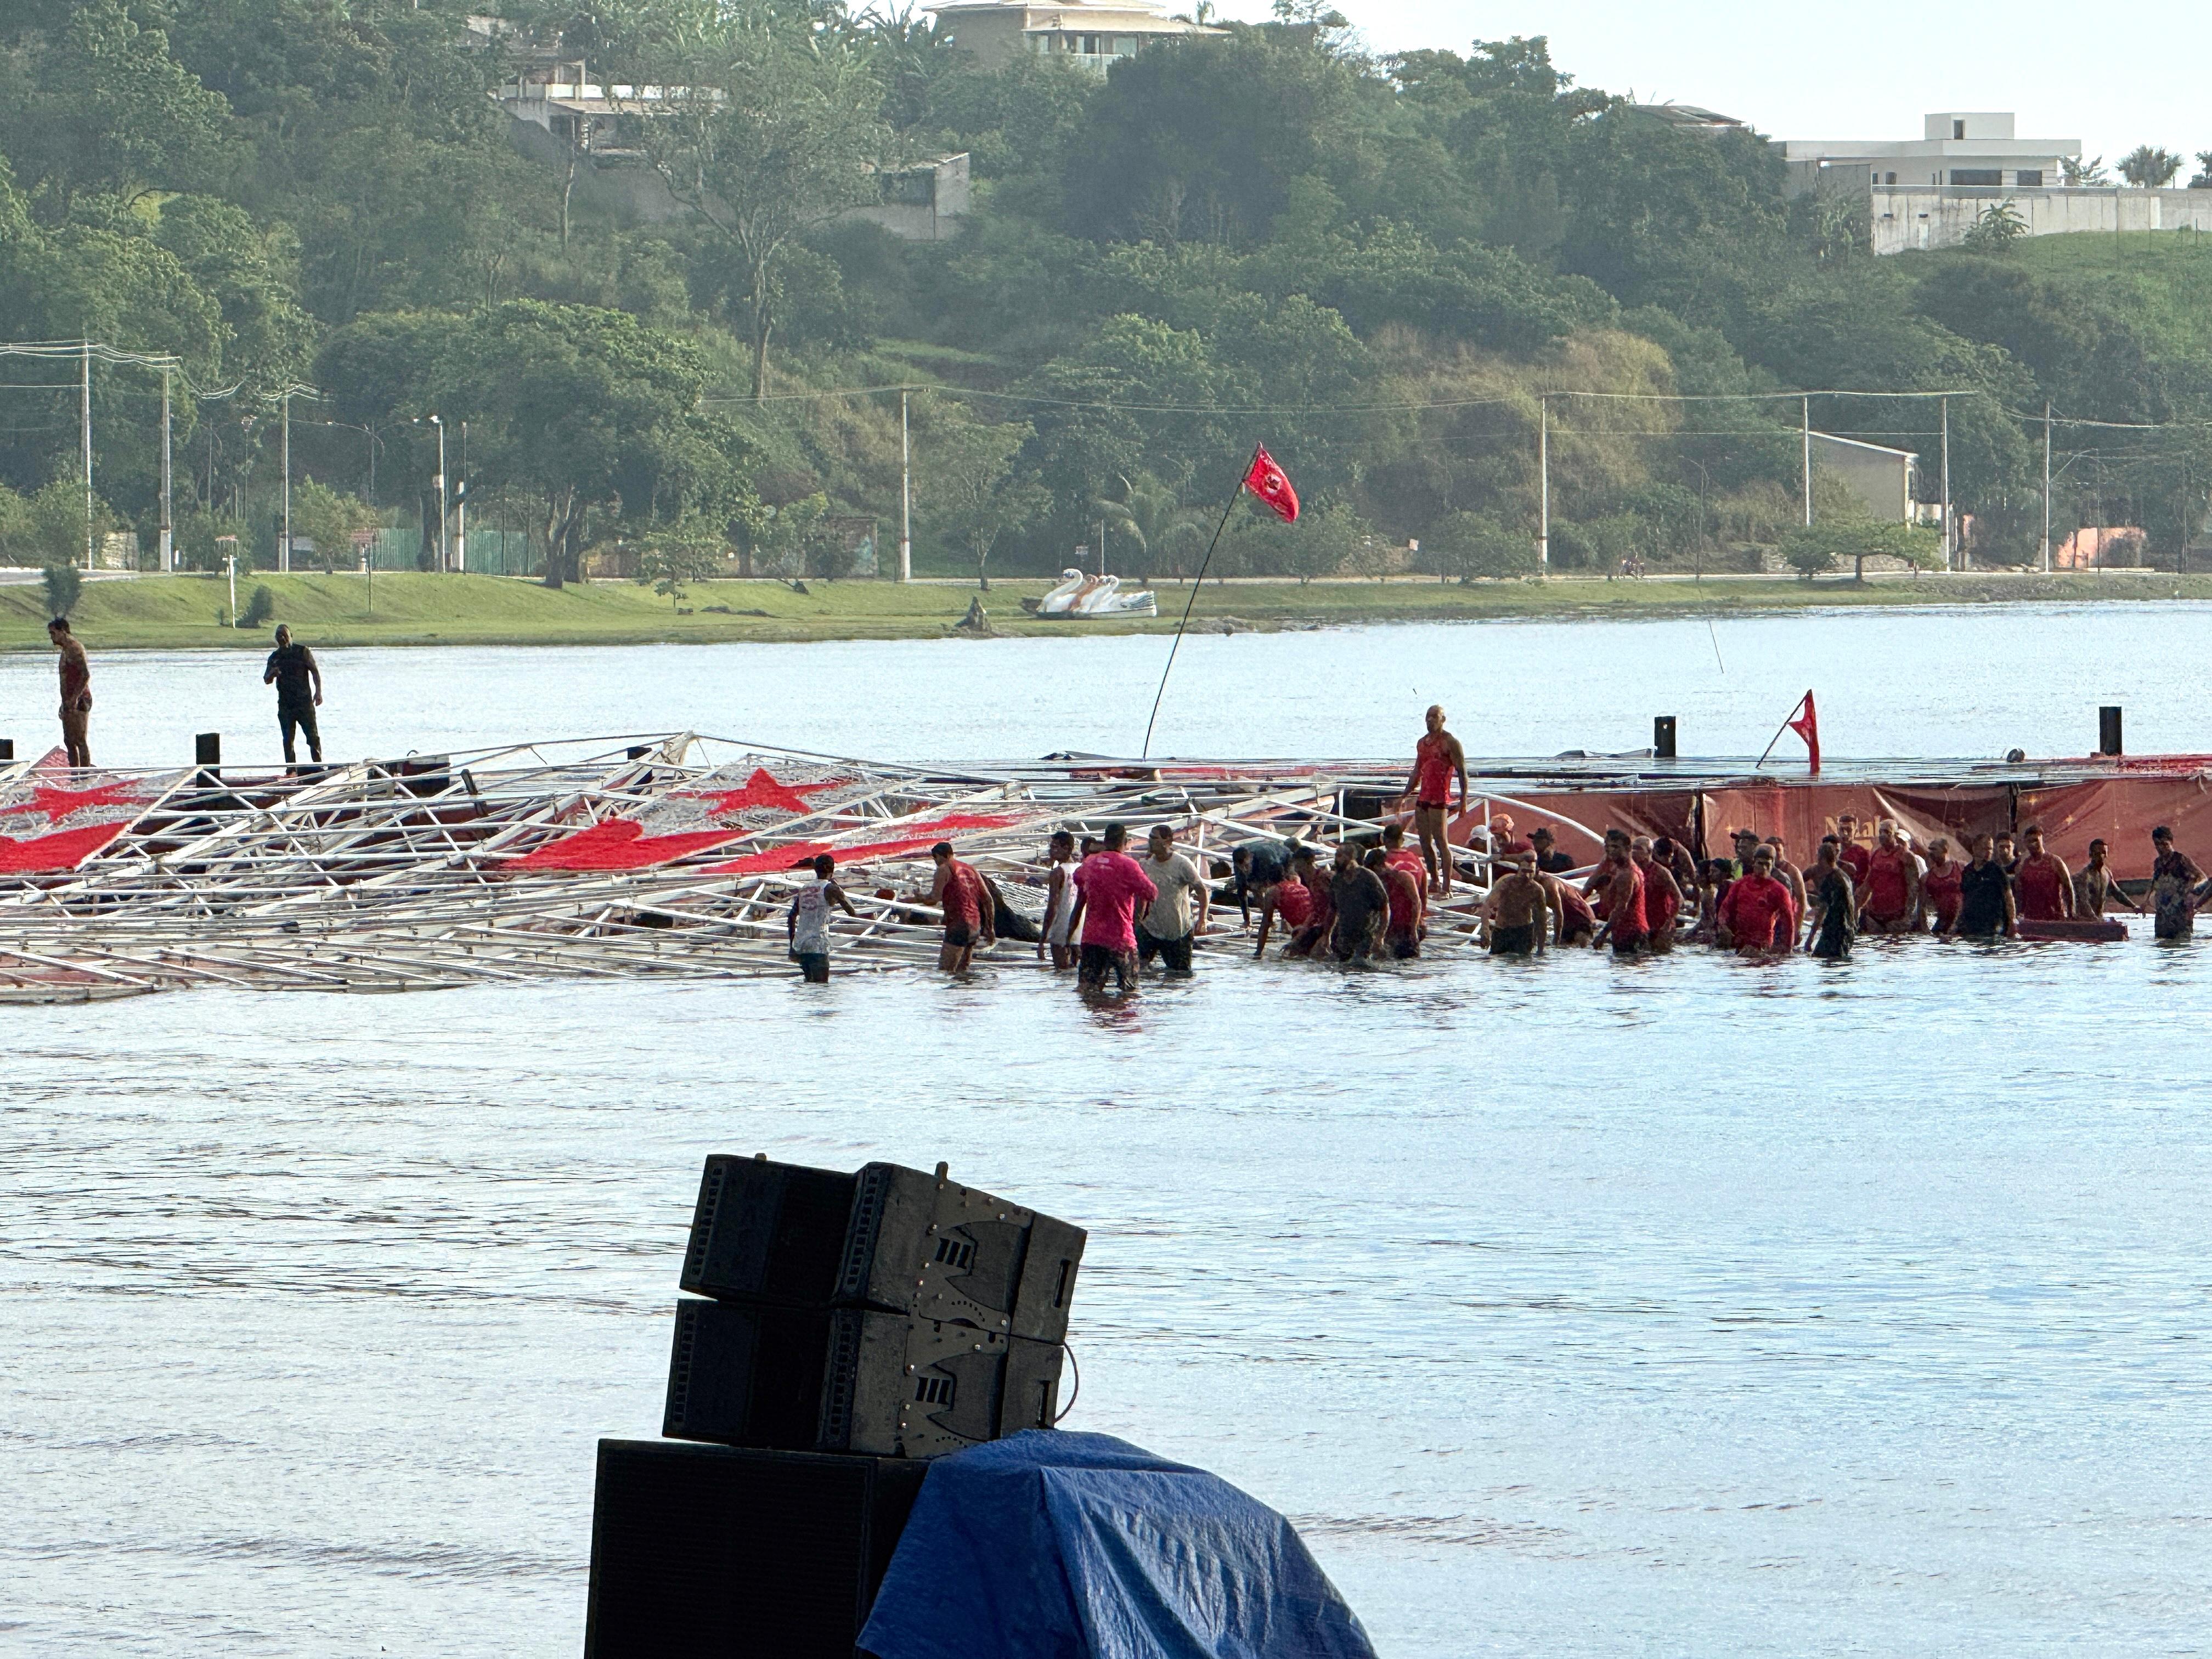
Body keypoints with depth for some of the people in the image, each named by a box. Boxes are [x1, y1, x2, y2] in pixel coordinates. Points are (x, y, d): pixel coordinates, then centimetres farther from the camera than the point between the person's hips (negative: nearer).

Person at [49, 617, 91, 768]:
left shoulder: (75, 649, -13)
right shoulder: (66, 650, 19)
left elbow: (86, 675, -23)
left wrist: (74, 698, -25)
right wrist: (64, 703, 24)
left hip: (79, 701, -10)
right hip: (70, 702, 10)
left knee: (80, 740, -9)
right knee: (69, 740, 11)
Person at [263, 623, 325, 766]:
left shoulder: (303, 652, 2)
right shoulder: (274, 657, 11)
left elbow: (315, 671, -1)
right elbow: (266, 680, 12)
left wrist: (318, 692, -11)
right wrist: (272, 674, -12)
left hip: (304, 702, -3)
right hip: (285, 704, 3)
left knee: (313, 736, -4)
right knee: (288, 740, 1)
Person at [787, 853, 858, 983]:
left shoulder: (804, 889, 14)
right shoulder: (830, 888, -5)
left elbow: (792, 918, 15)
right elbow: (852, 912, -3)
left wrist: (792, 947, 19)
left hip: (800, 944, 6)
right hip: (818, 946, -6)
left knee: (810, 982, 18)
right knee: (821, 984, -7)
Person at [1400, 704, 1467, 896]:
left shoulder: (1450, 742, -5)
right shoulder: (1422, 743, 19)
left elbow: (1462, 772, -8)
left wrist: (1463, 799, -15)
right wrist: (1405, 796, 26)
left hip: (1440, 799, -8)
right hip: (1422, 798, 8)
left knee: (1441, 842, -11)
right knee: (1426, 843, 9)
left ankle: (1447, 887, -12)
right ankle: (1435, 882, 18)